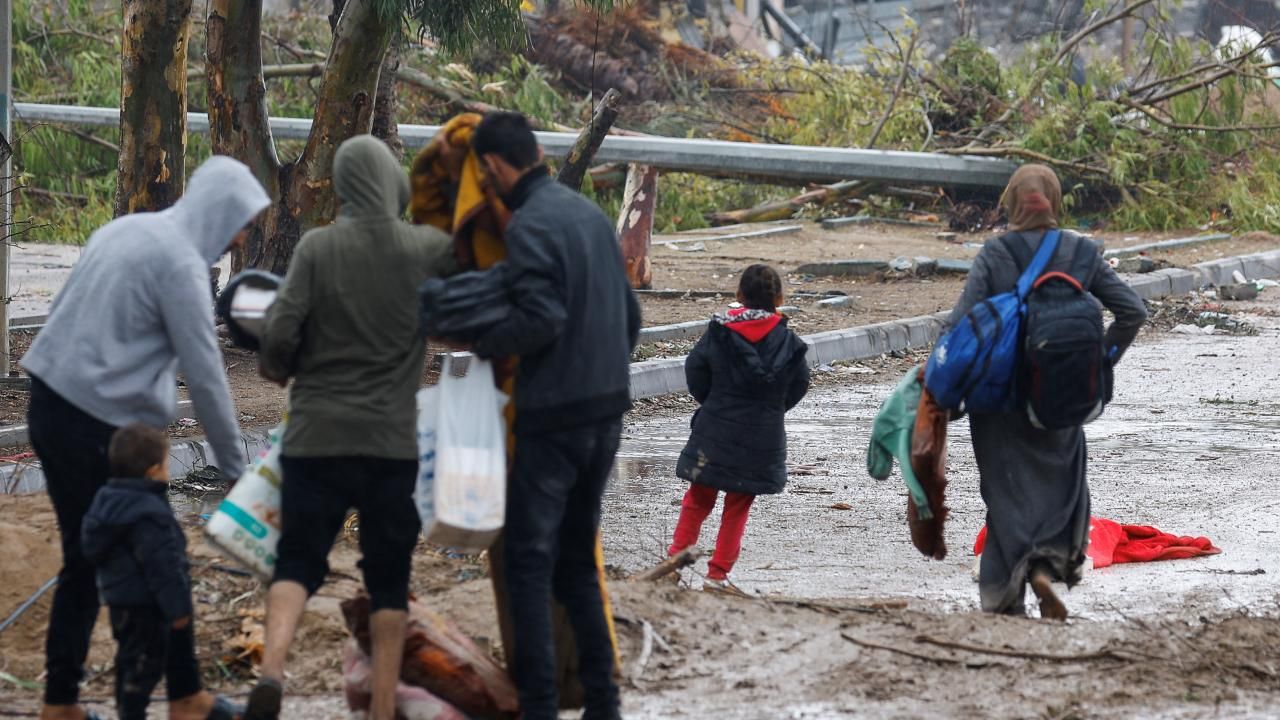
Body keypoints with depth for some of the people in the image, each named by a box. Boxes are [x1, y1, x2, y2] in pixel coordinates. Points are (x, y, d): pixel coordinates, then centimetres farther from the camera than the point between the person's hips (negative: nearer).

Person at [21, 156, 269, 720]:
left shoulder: (126, 229, 13)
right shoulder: (181, 263, -13)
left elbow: (65, 312, 19)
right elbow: (204, 374, -12)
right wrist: (235, 464, -3)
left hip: (51, 405, 8)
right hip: (98, 425, -8)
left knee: (85, 562, 13)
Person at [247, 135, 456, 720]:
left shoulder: (318, 247, -6)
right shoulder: (430, 250, -2)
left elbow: (280, 332, -9)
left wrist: (276, 369, 11)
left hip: (317, 433, 0)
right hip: (392, 440, 0)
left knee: (298, 562, 6)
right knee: (389, 578, 10)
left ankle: (272, 668, -18)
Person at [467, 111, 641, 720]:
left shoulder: (530, 225, -14)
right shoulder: (591, 214, 10)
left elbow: (541, 319, -24)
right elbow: (629, 311, 15)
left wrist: (480, 344, -10)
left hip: (553, 417, -8)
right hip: (608, 411, 8)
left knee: (530, 562, 0)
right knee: (578, 560, 15)